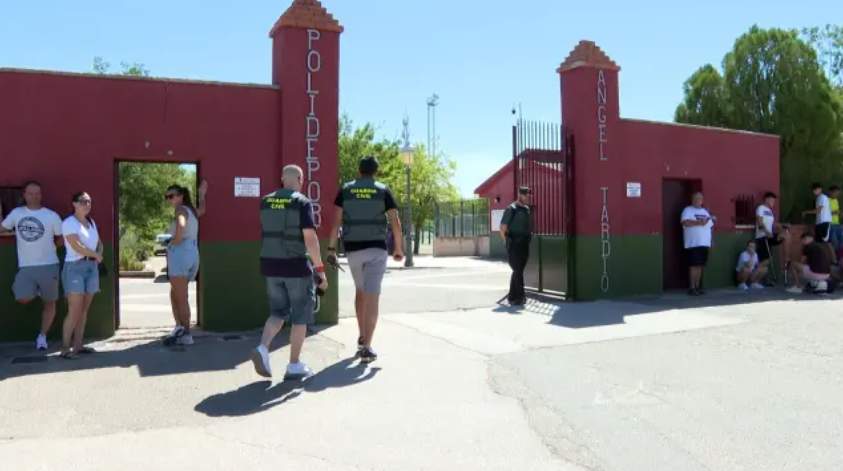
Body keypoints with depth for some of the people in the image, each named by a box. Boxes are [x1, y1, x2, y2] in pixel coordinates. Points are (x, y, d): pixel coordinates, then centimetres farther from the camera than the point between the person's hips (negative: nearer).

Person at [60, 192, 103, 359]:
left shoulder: (91, 222, 15)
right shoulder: (69, 223, -7)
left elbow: (99, 243, 22)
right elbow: (77, 246, -17)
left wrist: (98, 254, 0)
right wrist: (96, 255, -4)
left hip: (92, 267, 7)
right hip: (75, 267, -7)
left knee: (84, 309, 7)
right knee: (74, 310, -10)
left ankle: (78, 344, 12)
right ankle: (65, 347, -2)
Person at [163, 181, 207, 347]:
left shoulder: (181, 209, -5)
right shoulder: (192, 210, 19)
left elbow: (181, 225, -27)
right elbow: (201, 211, 44)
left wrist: (175, 241, -14)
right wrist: (202, 195, 47)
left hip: (179, 254, -9)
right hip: (193, 255, 9)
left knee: (181, 297, -5)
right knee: (174, 295, 17)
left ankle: (186, 334, -3)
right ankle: (179, 328, 12)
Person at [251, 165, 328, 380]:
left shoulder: (266, 202, 6)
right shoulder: (302, 203, -12)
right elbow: (310, 238, -19)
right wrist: (320, 269, -15)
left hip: (271, 265, 5)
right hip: (296, 266, -5)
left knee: (278, 312, 17)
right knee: (300, 316, 8)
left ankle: (262, 349, -6)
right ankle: (294, 366, 10)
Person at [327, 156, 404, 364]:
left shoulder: (345, 190, 4)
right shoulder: (383, 191, 0)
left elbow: (336, 221, -2)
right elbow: (395, 222, -4)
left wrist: (331, 248, 1)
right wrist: (399, 249, 7)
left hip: (353, 249, 3)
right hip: (376, 249, -2)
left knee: (360, 290, 23)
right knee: (372, 297, -5)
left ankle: (362, 337, 30)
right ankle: (366, 348, -11)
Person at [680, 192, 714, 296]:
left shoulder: (705, 211, 20)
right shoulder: (688, 210, -1)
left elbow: (710, 225, 21)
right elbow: (685, 222, -18)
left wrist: (710, 241, 14)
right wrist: (698, 222, -24)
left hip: (705, 243, 6)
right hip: (693, 244, -6)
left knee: (700, 265, 7)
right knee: (694, 265, -8)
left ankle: (698, 287, 13)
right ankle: (692, 288, -4)